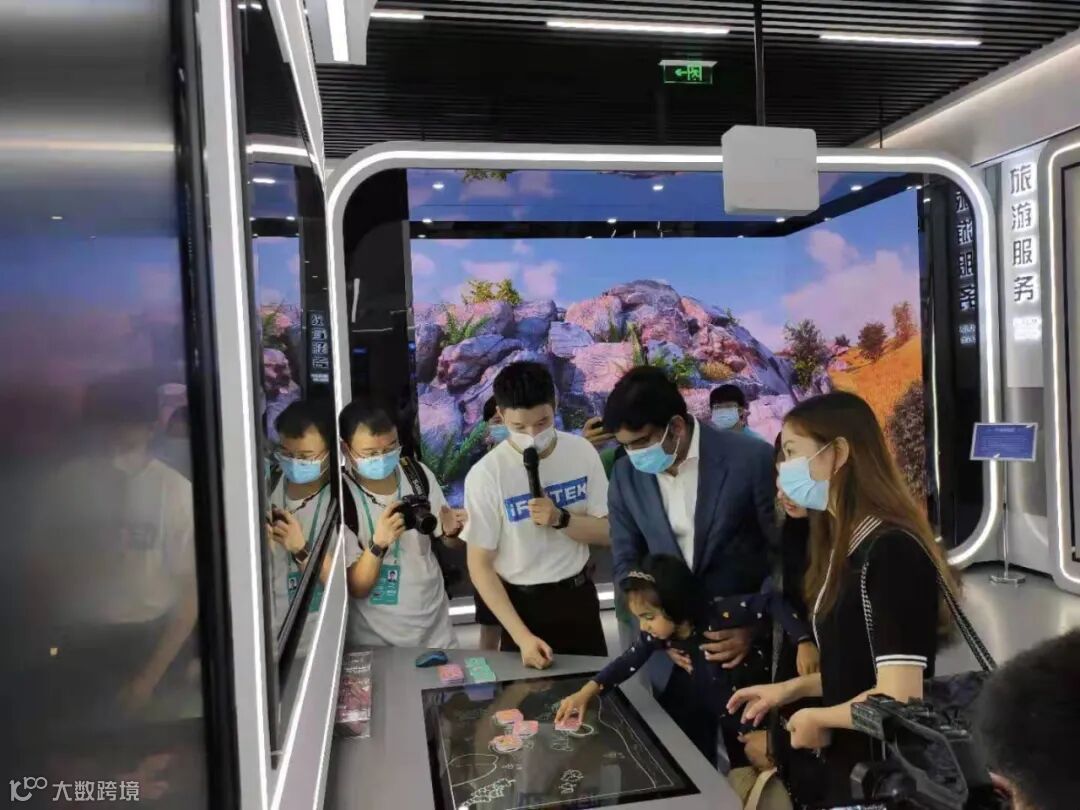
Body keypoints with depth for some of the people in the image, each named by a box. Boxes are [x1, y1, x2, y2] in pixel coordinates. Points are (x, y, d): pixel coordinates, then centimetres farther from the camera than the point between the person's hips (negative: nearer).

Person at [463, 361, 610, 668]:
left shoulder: (582, 452, -9)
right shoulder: (486, 475, -18)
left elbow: (607, 532, -3)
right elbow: (480, 565, -13)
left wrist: (561, 519, -22)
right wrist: (522, 636, -18)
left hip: (579, 596, 3)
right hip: (522, 604, -3)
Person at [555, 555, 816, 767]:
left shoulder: (719, 614, -37)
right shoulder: (657, 634, -21)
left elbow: (771, 601, -33)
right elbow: (629, 661, -13)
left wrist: (804, 642, -39)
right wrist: (586, 692, -22)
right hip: (701, 699, 4)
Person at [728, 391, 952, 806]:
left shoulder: (890, 551, -23)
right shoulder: (848, 545, 5)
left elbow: (898, 697, -27)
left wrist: (816, 717, -13)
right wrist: (792, 688, 8)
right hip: (850, 765, 8)